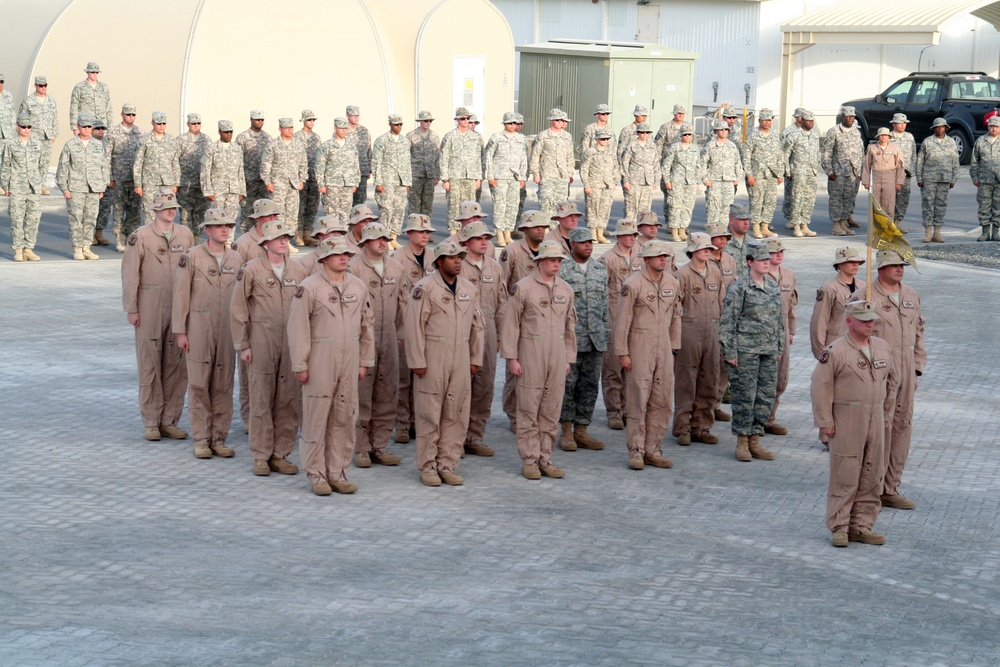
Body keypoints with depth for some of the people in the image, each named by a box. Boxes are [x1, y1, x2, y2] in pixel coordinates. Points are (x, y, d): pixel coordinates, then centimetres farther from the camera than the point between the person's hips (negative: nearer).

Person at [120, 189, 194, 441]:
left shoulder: (185, 234, 10)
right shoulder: (141, 236, -3)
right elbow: (130, 273, -4)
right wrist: (131, 309, -7)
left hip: (180, 307, 4)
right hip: (150, 309, -4)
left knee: (177, 364, 5)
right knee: (150, 365, 1)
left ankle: (170, 421, 14)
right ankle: (151, 422, 8)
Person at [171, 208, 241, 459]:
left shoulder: (236, 258, 9)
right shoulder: (191, 257, -3)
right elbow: (180, 295, -3)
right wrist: (180, 332, -6)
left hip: (227, 329, 4)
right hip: (199, 328, -4)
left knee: (223, 385, 5)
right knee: (199, 384, -1)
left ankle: (219, 438, 12)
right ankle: (201, 440, 6)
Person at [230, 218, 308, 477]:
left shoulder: (298, 271, 9)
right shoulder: (251, 269, -2)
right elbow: (238, 309, 0)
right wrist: (242, 345, -3)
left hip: (292, 344, 3)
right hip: (262, 344, -3)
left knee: (289, 401, 4)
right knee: (262, 401, 1)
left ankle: (280, 454, 14)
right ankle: (261, 456, 9)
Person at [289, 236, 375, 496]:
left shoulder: (358, 286, 8)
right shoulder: (309, 287, -5)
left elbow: (367, 325, 14)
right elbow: (297, 328, -6)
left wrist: (365, 361, 12)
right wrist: (299, 365, -8)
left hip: (349, 363, 4)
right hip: (319, 363, -4)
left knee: (345, 418, 7)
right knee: (316, 418, 0)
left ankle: (338, 473, 16)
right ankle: (317, 474, 9)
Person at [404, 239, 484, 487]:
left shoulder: (469, 289, 11)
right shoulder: (424, 288, -7)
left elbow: (477, 326, 17)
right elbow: (414, 325, -9)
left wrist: (475, 359, 13)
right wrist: (417, 362, -12)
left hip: (460, 360, 5)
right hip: (432, 359, -5)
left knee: (456, 415, 6)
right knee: (429, 414, 0)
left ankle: (447, 465, 14)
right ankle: (428, 467, 8)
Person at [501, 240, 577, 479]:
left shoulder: (565, 289, 10)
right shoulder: (523, 287, -4)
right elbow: (510, 324, -4)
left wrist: (569, 358, 15)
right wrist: (511, 358, -7)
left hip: (557, 356, 5)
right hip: (531, 354, -4)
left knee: (551, 411, 7)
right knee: (529, 410, -1)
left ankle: (545, 459, 14)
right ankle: (529, 460, 6)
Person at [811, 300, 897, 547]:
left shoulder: (883, 348, 9)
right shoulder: (835, 351, -10)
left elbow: (891, 381, 21)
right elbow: (821, 387, -10)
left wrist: (886, 415, 18)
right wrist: (825, 422, -11)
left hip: (875, 422, 6)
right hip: (846, 423, -6)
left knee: (871, 478, 9)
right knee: (845, 476, -4)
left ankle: (862, 525, 18)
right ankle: (839, 527, 5)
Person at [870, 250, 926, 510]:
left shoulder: (912, 296, 13)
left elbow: (918, 333, 19)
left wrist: (917, 369, 14)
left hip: (906, 372, 6)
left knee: (902, 427, 8)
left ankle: (891, 488, 17)